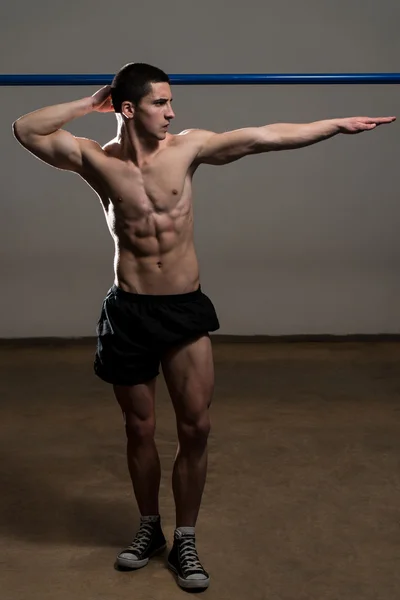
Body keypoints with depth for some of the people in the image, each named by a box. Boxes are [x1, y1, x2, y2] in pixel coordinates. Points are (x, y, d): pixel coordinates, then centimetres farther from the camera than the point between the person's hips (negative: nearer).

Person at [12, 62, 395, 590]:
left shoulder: (187, 147, -2)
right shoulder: (97, 160, -3)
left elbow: (268, 137, -5)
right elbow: (26, 130, -4)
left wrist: (339, 124, -7)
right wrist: (88, 105, -4)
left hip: (186, 309, 1)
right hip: (128, 313, -1)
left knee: (196, 427, 0)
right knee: (140, 430, 12)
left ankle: (185, 542, 18)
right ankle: (149, 528, 34)